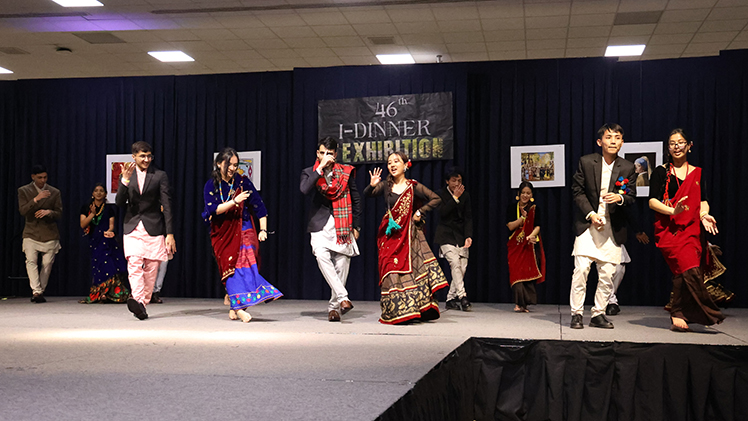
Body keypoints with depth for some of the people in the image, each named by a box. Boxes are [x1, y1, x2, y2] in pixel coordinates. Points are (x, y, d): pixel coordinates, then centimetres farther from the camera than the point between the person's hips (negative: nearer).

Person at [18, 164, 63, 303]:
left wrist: (49, 212, -16)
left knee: (47, 263, 1)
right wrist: (36, 199, -21)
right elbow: (22, 211, -8)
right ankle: (36, 291, -20)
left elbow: (59, 214, 6)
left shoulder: (54, 192, 7)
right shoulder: (24, 191, 4)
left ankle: (40, 291, 12)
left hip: (50, 234, 1)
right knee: (31, 261, -17)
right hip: (31, 233, -1)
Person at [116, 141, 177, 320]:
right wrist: (125, 180, -14)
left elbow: (167, 205, 0)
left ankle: (142, 303, 9)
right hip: (132, 228, 1)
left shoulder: (160, 176, 4)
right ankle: (138, 300, -30)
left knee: (151, 269, 0)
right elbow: (119, 203, 2)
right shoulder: (125, 176, 10)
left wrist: (169, 233, -7)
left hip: (153, 228, 0)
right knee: (134, 266, -18)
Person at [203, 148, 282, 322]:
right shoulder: (211, 185, -1)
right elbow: (212, 209, -13)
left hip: (243, 231, 0)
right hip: (222, 233, 1)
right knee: (229, 267, -3)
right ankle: (239, 307, -2)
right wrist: (234, 201, -24)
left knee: (243, 264, -14)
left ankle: (235, 306, -8)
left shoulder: (242, 182, -1)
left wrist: (263, 230, -2)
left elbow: (258, 205, 1)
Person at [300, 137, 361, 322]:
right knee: (321, 255, -27)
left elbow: (356, 199, 14)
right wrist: (320, 168, -15)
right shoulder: (310, 172, 7)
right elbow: (304, 189, -15)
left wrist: (356, 226, 12)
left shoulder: (346, 172, 9)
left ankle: (334, 307, 13)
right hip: (321, 225, -1)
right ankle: (342, 297, -27)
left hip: (343, 226, 1)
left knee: (341, 267, -1)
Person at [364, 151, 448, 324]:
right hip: (390, 235, 1)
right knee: (392, 270, -4)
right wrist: (372, 185, -25)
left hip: (409, 234, -1)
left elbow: (436, 199, 1)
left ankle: (414, 310, 4)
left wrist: (419, 212, -3)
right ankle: (396, 312, 1)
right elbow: (367, 194, -5)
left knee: (413, 269, -5)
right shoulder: (386, 186, 4)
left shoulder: (413, 186, -1)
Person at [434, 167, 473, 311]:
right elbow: (442, 213, -14)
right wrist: (455, 198, -17)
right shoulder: (440, 194, 0)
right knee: (455, 263, -20)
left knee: (462, 267, -3)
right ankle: (462, 296, -21)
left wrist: (468, 236, -9)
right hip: (446, 235, -3)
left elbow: (468, 218, 3)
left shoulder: (465, 196, 8)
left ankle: (451, 299, 7)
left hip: (461, 235, 4)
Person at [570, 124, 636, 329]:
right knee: (581, 269, -9)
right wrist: (591, 214, -9)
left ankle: (598, 314, 16)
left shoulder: (628, 168, 3)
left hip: (613, 228, 2)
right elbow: (577, 191, 1)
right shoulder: (586, 162, -1)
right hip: (588, 222, -2)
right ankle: (576, 314, 2)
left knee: (607, 274, 2)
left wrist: (620, 198, -17)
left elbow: (632, 196, 6)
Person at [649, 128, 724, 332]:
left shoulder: (697, 173, 16)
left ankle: (677, 315, 9)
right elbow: (652, 201, -2)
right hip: (668, 229, -3)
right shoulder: (661, 172, 5)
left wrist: (704, 215, -6)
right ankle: (708, 313, -8)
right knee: (689, 269, -19)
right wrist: (673, 211, -19)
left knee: (683, 273, -6)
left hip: (691, 229, 4)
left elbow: (703, 201, 16)